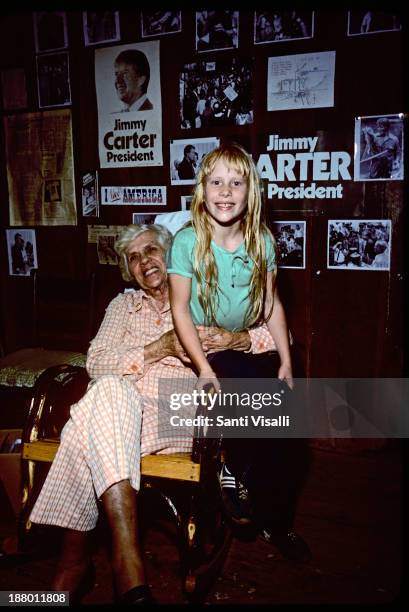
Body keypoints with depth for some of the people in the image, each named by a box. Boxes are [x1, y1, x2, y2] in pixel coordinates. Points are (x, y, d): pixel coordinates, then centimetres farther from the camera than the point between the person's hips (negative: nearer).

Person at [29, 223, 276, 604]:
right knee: (109, 388, -35)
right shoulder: (123, 305, 23)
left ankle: (75, 557, -18)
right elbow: (96, 363, 4)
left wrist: (234, 339, -13)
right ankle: (127, 559, -32)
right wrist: (160, 348, -10)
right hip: (120, 409, 2)